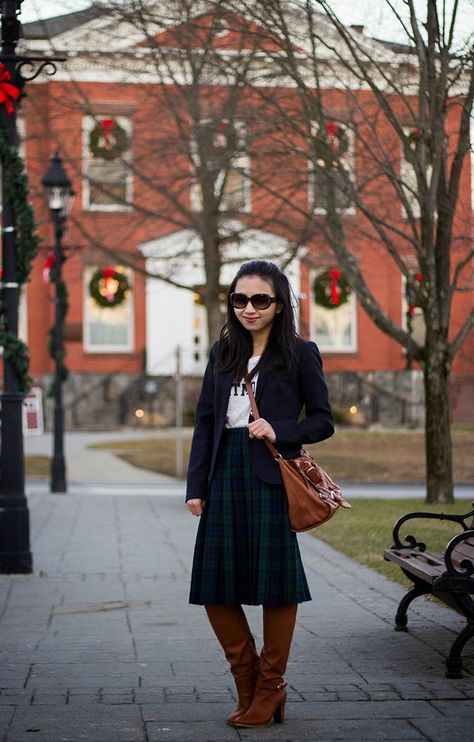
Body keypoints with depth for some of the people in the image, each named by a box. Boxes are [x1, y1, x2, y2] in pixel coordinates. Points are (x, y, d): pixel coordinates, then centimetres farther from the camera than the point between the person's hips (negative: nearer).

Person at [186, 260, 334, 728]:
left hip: (272, 477, -4)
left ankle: (269, 689, 17)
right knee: (215, 587, 4)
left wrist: (279, 431, -15)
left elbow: (323, 420, 3)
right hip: (226, 474, 5)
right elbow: (205, 422, 12)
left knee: (275, 583, 1)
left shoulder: (300, 354, 1)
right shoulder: (222, 354, 13)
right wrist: (196, 487, 5)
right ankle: (249, 685, 21)